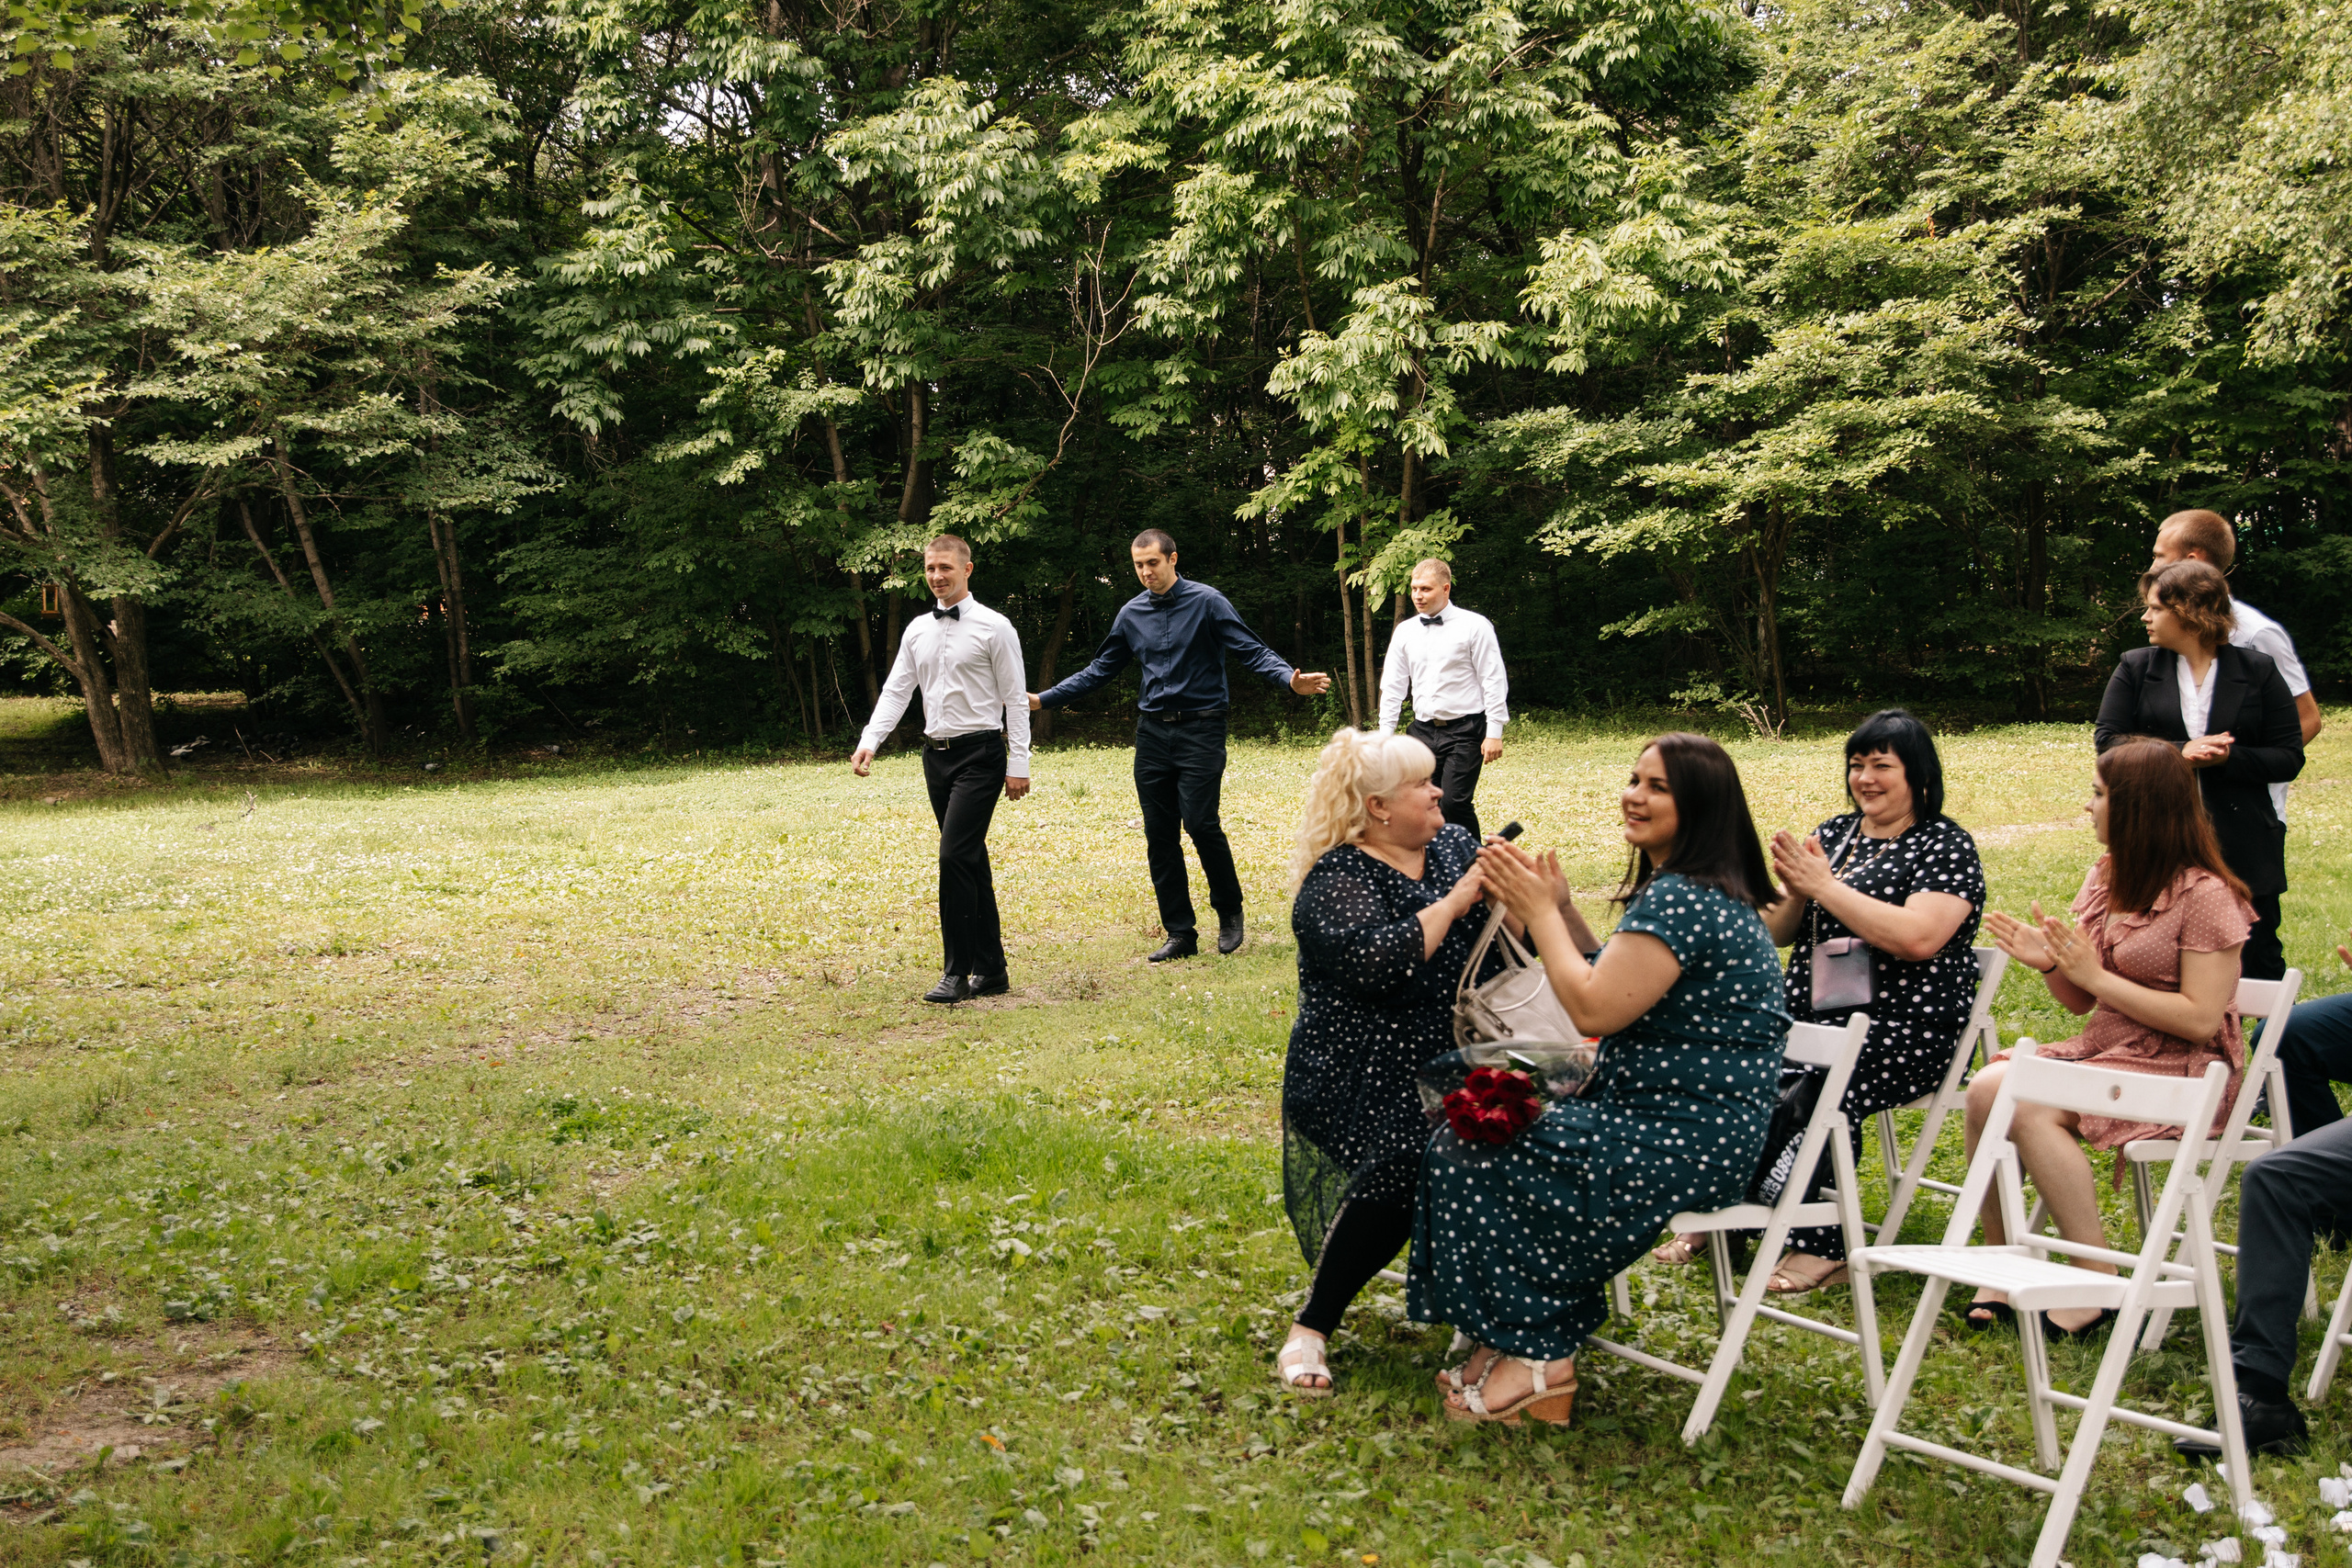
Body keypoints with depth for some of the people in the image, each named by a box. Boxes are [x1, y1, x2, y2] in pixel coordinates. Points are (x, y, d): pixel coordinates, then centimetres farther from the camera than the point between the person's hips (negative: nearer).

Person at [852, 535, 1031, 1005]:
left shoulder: (994, 627, -5)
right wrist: (869, 743, -5)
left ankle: (958, 973, -9)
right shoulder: (917, 630, 11)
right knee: (971, 862, 11)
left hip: (980, 754, -6)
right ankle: (992, 970, 18)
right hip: (937, 754, 6)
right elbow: (896, 692, 10)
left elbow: (1015, 699, -5)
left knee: (955, 856, -16)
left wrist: (1019, 764, -9)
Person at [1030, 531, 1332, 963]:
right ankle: (1179, 932, 11)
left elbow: (1253, 651, -10)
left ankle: (1229, 911, 9)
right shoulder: (1131, 614, 10)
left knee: (1200, 823, -14)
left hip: (1200, 730, -5)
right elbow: (1099, 670, 19)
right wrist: (1044, 700, 15)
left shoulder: (1206, 602, -5)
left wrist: (1290, 680, -28)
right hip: (1153, 732, 5)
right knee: (1159, 833, 3)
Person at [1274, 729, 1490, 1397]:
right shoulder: (1335, 880, -7)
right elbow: (1377, 963, -25)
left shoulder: (1454, 845, 13)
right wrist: (1455, 900, -18)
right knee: (1401, 1167, -32)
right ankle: (1310, 1330, -13)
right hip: (1360, 1080, -6)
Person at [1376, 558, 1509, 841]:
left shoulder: (1474, 626, -3)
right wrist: (1385, 735, 8)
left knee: (1455, 801, -16)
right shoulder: (1405, 631, 10)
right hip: (1423, 731, 5)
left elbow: (1493, 680, -5)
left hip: (1464, 731, -5)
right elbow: (1392, 686, 13)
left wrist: (1494, 733, -10)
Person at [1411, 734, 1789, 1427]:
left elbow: (1595, 1009, -23)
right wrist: (1556, 907, 7)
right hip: (1674, 1120, 11)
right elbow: (1618, 986, 17)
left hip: (1684, 1143, -11)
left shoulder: (1681, 900, -21)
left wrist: (1541, 914, -12)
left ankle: (1536, 1358, 4)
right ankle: (1516, 1341, 13)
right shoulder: (1691, 889, 13)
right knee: (1481, 1131, 11)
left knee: (1468, 1157, -7)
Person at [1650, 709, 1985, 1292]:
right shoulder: (1835, 833, 16)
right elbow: (1778, 935, 17)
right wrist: (1795, 893, -5)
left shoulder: (1946, 846, -2)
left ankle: (1821, 1248, -18)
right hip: (1811, 1015, 6)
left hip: (1901, 1030, -6)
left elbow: (1917, 938, -20)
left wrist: (1825, 885, -16)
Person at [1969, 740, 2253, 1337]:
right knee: (1987, 1086, -20)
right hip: (2105, 1049, 7)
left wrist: (2097, 975, -17)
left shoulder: (2205, 894, -11)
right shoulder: (2106, 878, 11)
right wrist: (2052, 965, -6)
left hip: (2185, 1072, -7)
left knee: (2030, 1107, -29)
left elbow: (2201, 1019, -18)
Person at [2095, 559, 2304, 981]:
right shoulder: (2135, 668, 4)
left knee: (2258, 962, 6)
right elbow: (2108, 743, -3)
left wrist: (2227, 757, -18)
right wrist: (2179, 752, -17)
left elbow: (2289, 757, -1)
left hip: (2243, 849, -1)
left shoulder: (2257, 671, 1)